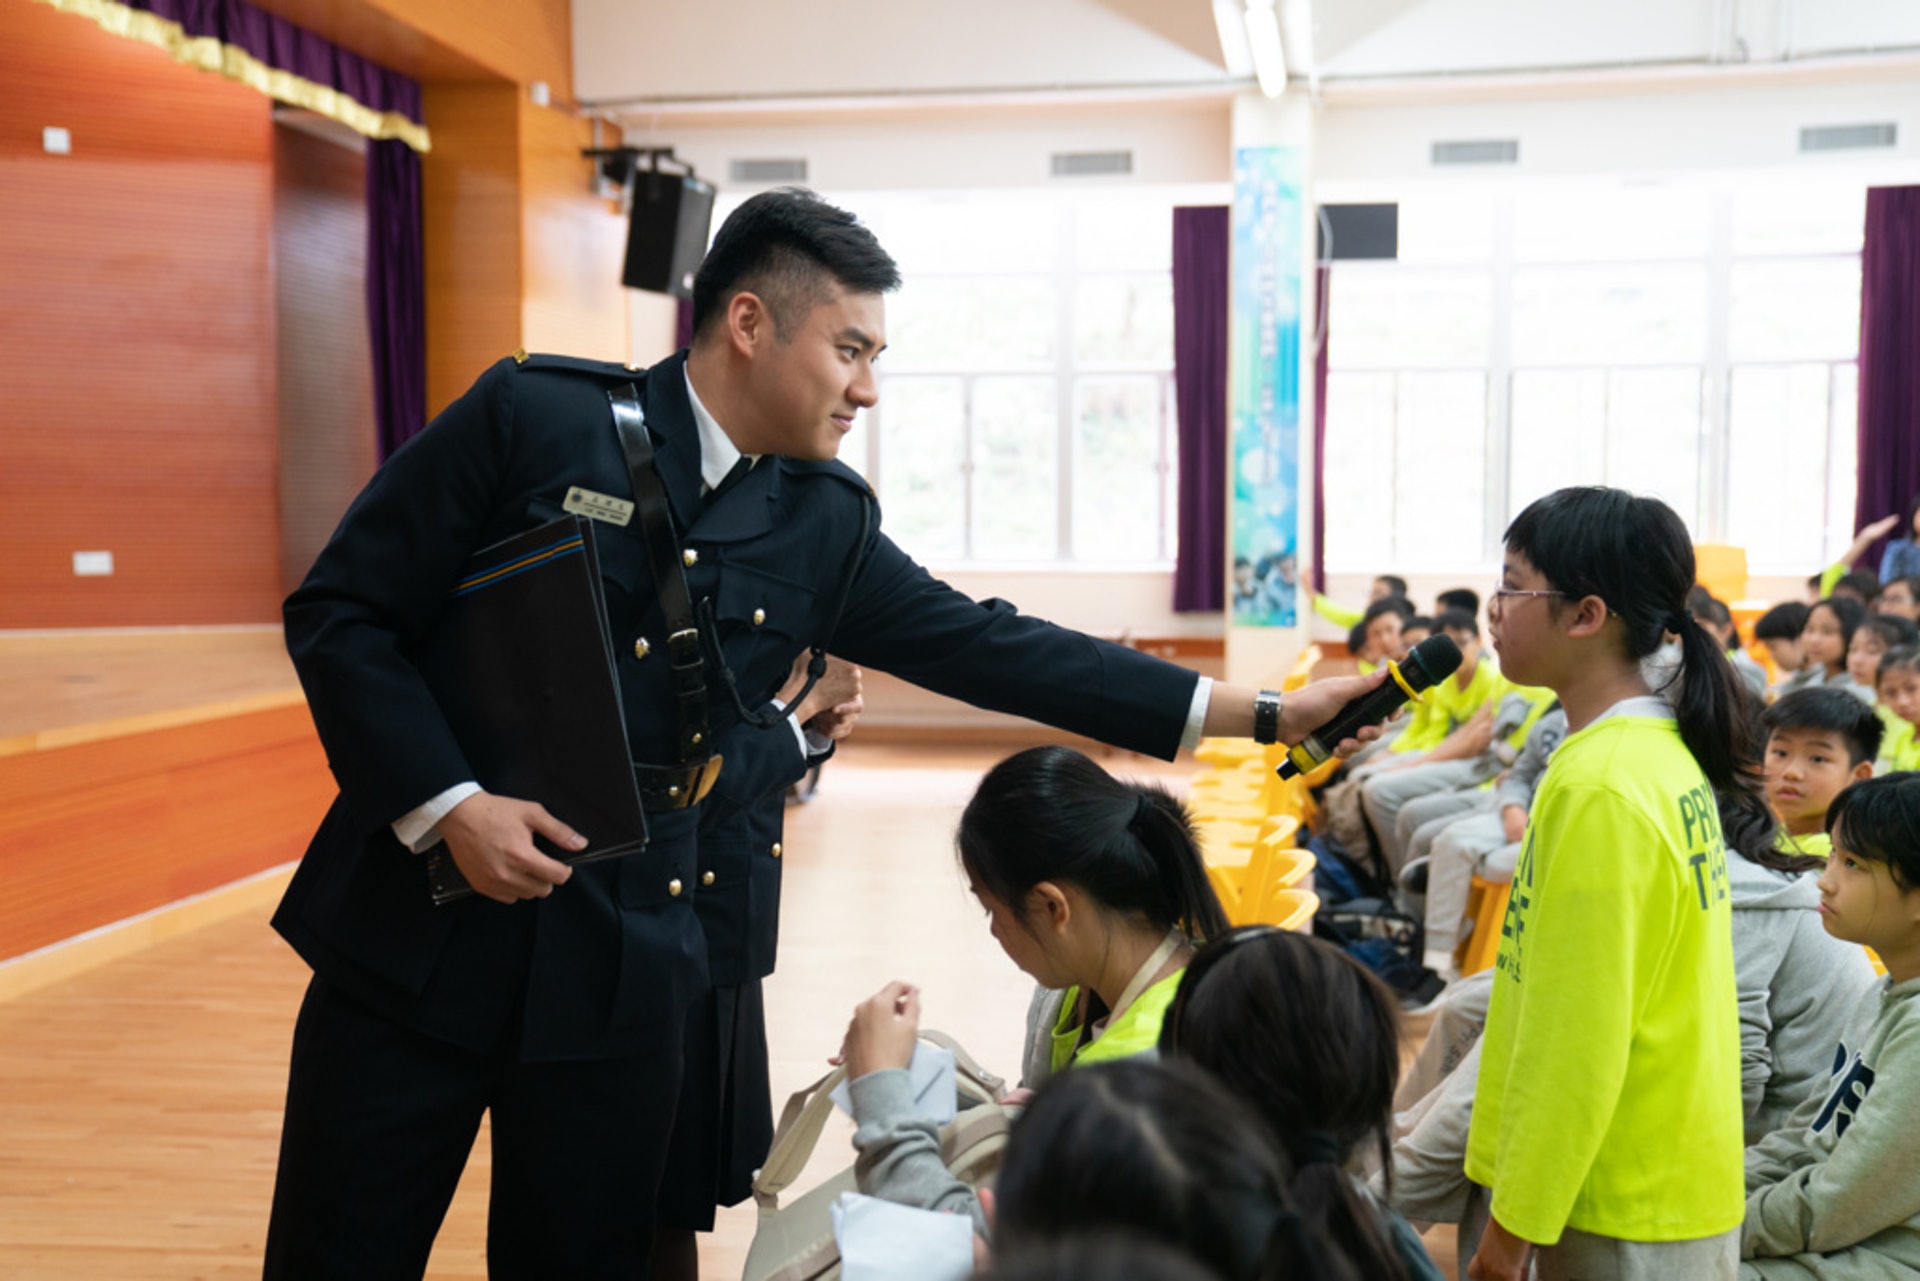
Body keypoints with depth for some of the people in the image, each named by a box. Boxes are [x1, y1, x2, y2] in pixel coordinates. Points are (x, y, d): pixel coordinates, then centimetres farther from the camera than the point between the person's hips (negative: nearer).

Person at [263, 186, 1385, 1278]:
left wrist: (1266, 714, 1)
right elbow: (342, 613, -7)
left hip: (619, 976, 3)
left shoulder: (825, 526, 3)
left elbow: (994, 650, 3)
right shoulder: (534, 414, -9)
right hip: (424, 934, -3)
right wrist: (450, 803, -19)